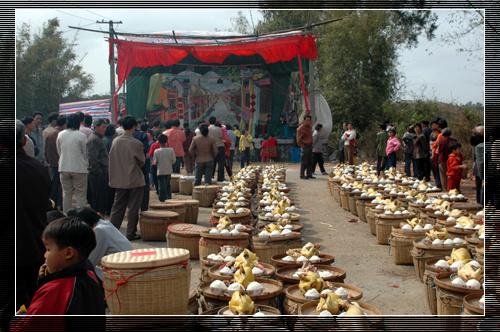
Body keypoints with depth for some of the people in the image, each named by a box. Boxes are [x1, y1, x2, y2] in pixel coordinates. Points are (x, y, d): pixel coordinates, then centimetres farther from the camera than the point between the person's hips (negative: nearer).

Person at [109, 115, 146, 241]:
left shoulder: (115, 141, -2)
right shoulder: (136, 143, -14)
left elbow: (111, 159, 7)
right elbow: (142, 161, -3)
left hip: (119, 180, 4)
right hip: (134, 180, -4)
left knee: (118, 207, 13)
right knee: (133, 207, 5)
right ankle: (131, 234, 9)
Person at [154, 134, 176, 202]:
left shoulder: (156, 151, -12)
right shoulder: (171, 150, -8)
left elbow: (155, 162, -6)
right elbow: (174, 160, -3)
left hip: (160, 171, -3)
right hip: (169, 171, 3)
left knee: (162, 186, 3)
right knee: (168, 185, 19)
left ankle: (163, 199, 4)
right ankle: (169, 198, 21)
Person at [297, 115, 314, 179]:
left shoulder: (310, 127, 13)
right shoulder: (301, 128, -10)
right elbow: (299, 140, -9)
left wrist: (311, 144, 16)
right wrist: (303, 146, -14)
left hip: (310, 146, 8)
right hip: (305, 147, -8)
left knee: (310, 161, 8)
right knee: (304, 162, -5)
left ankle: (309, 174, 15)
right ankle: (302, 175, 0)